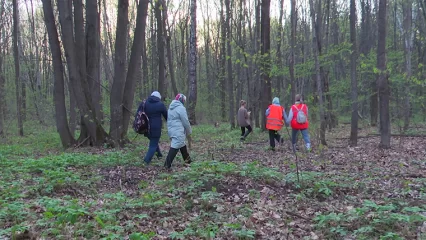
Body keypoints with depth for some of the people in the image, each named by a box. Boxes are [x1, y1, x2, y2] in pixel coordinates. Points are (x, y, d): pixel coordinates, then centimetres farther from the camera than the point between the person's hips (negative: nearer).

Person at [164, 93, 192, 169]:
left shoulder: (171, 107, 14)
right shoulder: (181, 108, -12)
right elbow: (185, 122, -11)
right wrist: (189, 132, 3)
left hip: (171, 130, 10)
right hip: (178, 132, -10)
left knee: (182, 145, 22)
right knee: (175, 147, -9)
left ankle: (188, 160, 35)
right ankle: (167, 165, -13)